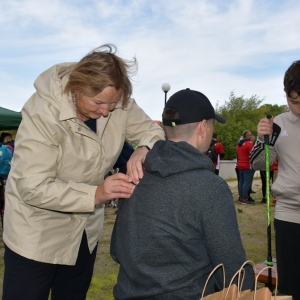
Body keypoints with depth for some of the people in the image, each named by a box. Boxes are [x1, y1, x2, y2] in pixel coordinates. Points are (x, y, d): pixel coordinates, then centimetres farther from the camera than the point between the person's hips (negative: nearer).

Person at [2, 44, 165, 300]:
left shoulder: (119, 103, -14)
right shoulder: (42, 113, -28)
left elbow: (152, 130, -3)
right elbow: (32, 188, -28)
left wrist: (143, 150, -27)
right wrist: (95, 194, -37)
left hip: (86, 229, 5)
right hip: (37, 233, -5)